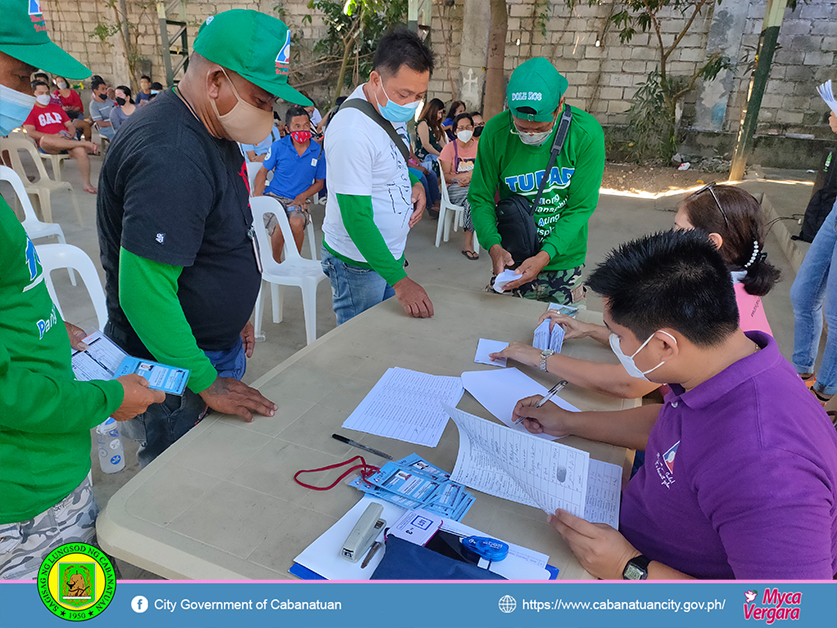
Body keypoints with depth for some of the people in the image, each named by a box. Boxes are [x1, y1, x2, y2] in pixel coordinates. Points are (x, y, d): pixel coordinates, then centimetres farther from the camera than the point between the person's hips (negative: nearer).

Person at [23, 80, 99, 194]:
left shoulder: (56, 107, 30)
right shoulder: (31, 110, 13)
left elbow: (70, 125, 23)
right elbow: (30, 132, -2)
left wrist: (71, 134, -2)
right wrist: (53, 136, -15)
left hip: (66, 140, 3)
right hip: (47, 146, -3)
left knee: (80, 151, -33)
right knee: (45, 140, -42)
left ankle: (87, 184, -26)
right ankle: (86, 144, -37)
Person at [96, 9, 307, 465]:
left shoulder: (214, 133, 5)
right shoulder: (169, 157, -28)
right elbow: (143, 293, -29)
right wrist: (206, 383, -22)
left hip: (219, 346, 9)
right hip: (173, 370, -9)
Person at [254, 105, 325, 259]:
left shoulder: (318, 151, 1)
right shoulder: (278, 146, -1)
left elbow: (319, 182, 11)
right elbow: (263, 172, 8)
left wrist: (302, 197, -6)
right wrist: (256, 197, -9)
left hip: (299, 200, 1)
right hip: (274, 196, 0)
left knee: (296, 223, -32)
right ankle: (275, 261, -1)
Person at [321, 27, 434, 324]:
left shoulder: (392, 108, 2)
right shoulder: (352, 130, -26)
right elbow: (356, 218, -27)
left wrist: (415, 183, -3)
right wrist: (399, 280, -30)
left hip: (391, 253, 9)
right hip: (357, 261, -8)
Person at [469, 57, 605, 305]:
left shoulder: (587, 133, -16)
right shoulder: (495, 131, -14)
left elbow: (581, 207, -13)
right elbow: (481, 198, -6)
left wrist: (545, 256, -26)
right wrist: (493, 245, -24)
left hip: (563, 263, 0)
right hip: (510, 260, 1)